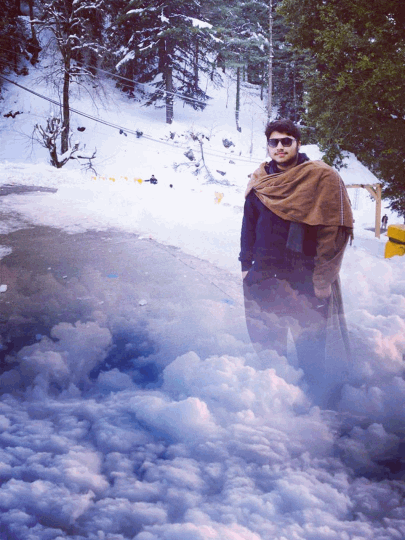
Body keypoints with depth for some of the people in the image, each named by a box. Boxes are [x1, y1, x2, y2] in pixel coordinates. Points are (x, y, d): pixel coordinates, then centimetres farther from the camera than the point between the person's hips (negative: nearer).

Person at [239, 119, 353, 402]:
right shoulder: (260, 181, 9)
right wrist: (246, 265, 14)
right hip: (265, 277, 5)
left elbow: (336, 230, -10)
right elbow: (249, 226, 18)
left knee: (309, 347, -3)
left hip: (305, 280, -5)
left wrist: (323, 278, -12)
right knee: (266, 343, 13)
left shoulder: (322, 178, -7)